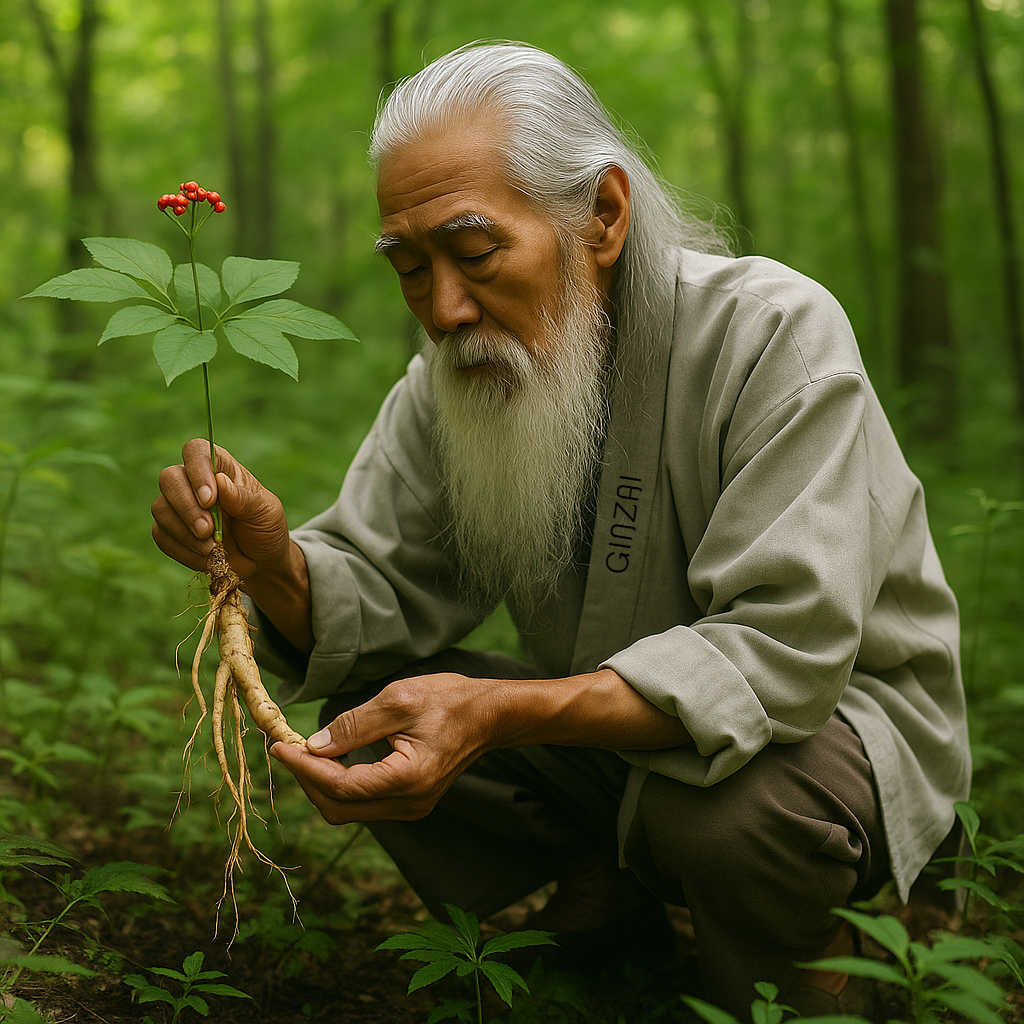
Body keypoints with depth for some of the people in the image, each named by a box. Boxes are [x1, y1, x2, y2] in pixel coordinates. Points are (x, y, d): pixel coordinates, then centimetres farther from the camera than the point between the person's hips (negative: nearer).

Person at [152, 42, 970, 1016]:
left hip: (840, 706, -5)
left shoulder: (774, 334, -26)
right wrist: (273, 564, -31)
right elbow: (377, 599, -6)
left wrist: (499, 712, -45)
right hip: (604, 719, 6)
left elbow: (780, 649, -33)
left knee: (720, 803, -37)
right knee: (365, 721, -13)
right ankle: (606, 905, 7)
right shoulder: (449, 380, -6)